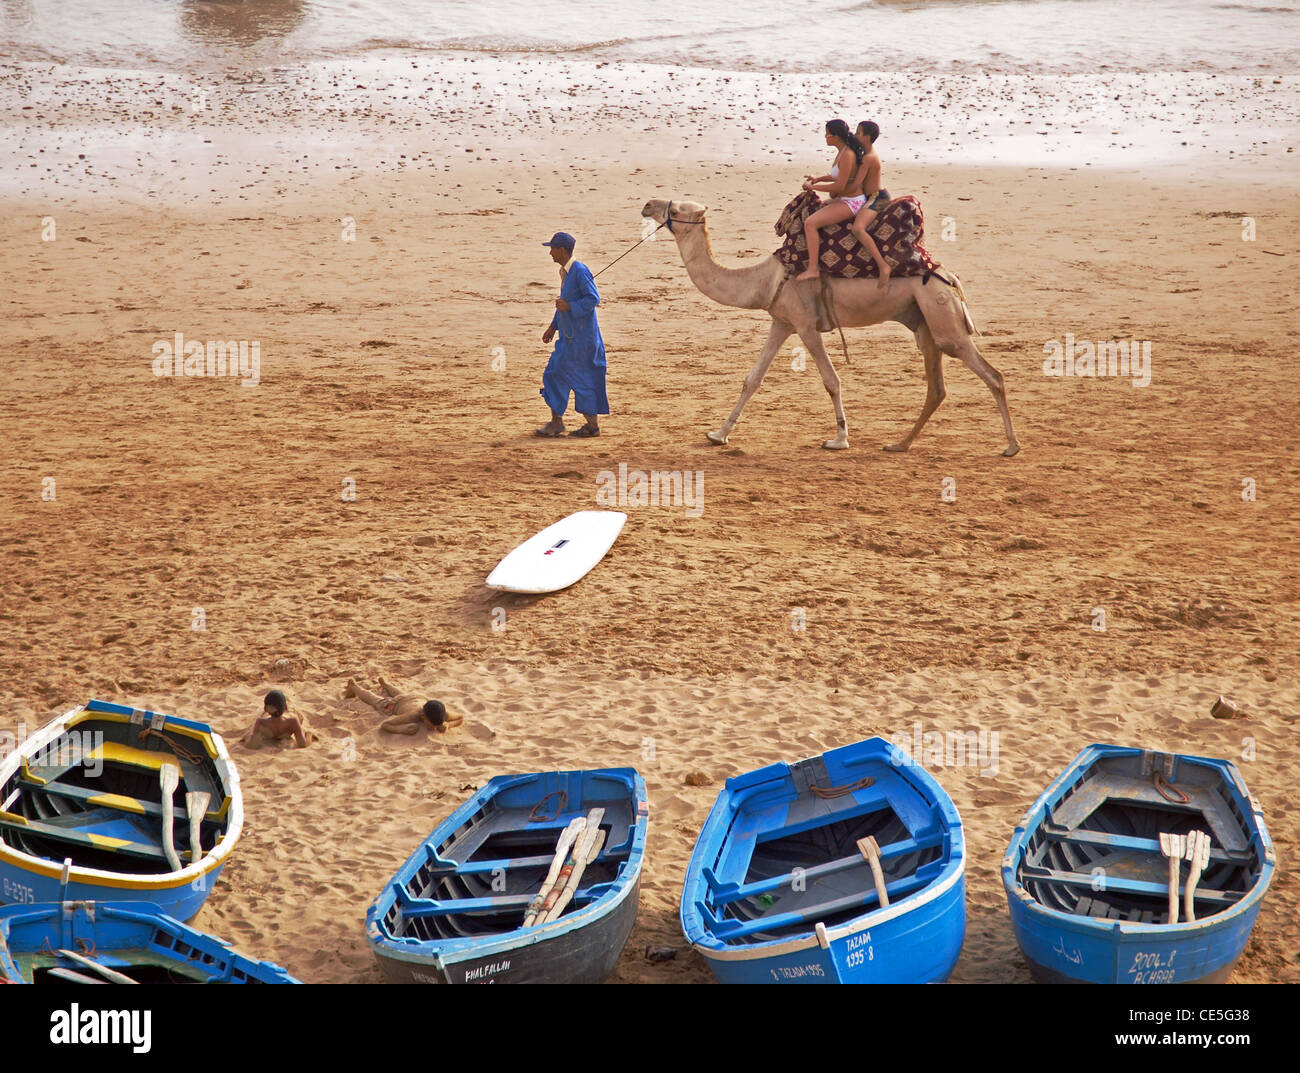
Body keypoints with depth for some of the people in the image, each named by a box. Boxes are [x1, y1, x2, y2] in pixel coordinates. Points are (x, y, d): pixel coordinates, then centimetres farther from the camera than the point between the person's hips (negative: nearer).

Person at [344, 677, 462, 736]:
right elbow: (383, 725, -52)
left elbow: (461, 718, -31)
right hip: (395, 706, -3)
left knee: (398, 695, 41)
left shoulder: (439, 714, -45)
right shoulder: (412, 715, -52)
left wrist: (447, 725, -50)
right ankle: (354, 686, 58)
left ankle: (385, 684, 72)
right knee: (374, 700, 30)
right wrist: (404, 729, -65)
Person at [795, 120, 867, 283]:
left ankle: (812, 269, -20)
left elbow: (840, 186, -23)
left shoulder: (847, 155, -22)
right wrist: (818, 179, 7)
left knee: (810, 223, -22)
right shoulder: (841, 152, 8)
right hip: (843, 200, 11)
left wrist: (813, 186, -12)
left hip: (851, 203, -11)